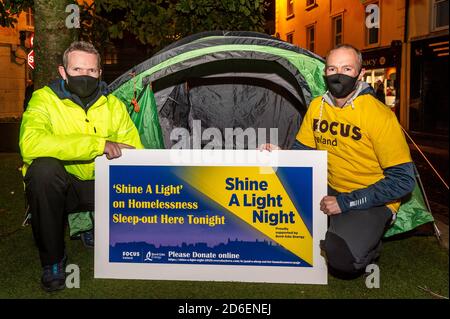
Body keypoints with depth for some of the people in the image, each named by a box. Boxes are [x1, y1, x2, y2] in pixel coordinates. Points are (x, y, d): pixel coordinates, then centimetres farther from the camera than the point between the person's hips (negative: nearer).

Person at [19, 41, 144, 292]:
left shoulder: (114, 105, -1)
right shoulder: (45, 99, -13)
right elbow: (30, 143, -33)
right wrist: (98, 144, -35)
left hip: (101, 186, 3)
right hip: (58, 187, -2)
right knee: (44, 167, -34)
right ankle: (53, 260, -14)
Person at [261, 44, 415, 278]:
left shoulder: (379, 115, -19)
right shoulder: (317, 106, 1)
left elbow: (402, 180, -19)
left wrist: (346, 202, -23)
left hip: (371, 203, -6)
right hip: (330, 190, 6)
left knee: (342, 259, -31)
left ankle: (369, 247, 5)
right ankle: (329, 236, 2)